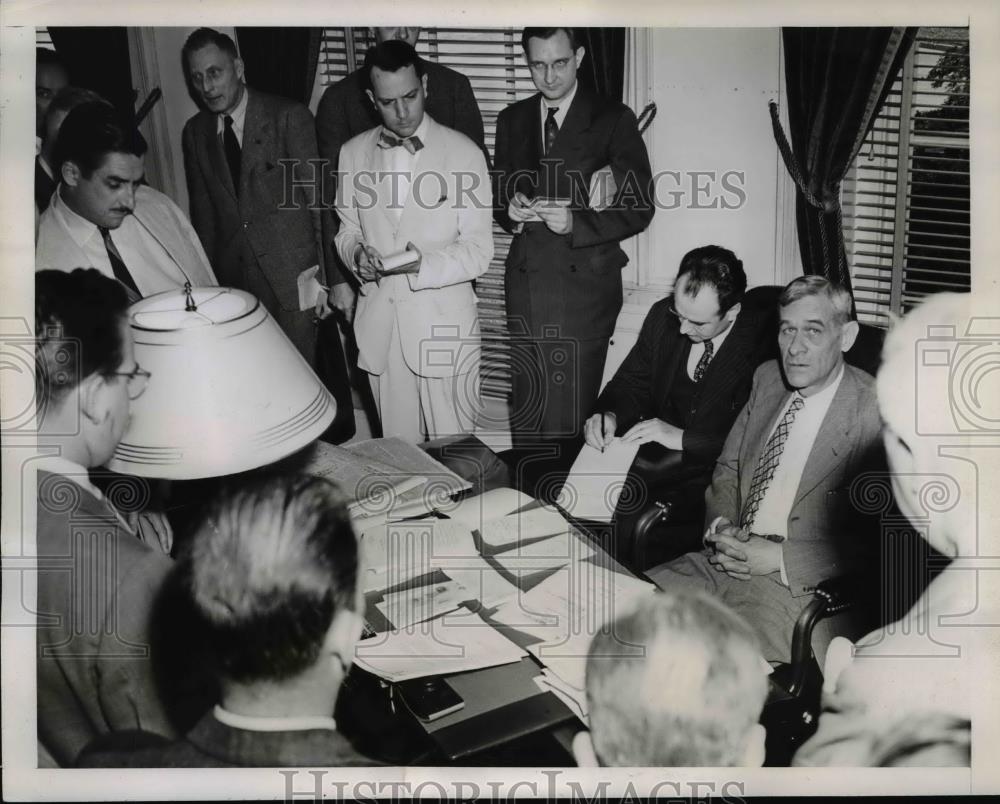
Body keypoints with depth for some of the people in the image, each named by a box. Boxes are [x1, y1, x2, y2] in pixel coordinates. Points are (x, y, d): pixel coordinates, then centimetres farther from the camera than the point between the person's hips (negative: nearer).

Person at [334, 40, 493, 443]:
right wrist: (356, 253, -8)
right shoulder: (353, 153, 7)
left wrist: (424, 264, -24)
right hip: (380, 325, 3)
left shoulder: (463, 153, -5)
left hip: (443, 323, -3)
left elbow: (478, 250, -6)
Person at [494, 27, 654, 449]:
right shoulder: (512, 120, 13)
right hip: (525, 282, 4)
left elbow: (639, 207, -5)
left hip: (583, 283, -4)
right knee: (525, 410, 7)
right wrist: (511, 211, -4)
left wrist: (576, 221, -20)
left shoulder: (613, 119, -1)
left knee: (568, 417, -7)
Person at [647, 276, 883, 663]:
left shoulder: (876, 413, -12)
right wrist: (720, 526, -1)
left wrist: (779, 558, -17)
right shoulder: (767, 378, 10)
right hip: (730, 558, 7)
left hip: (797, 585, -7)